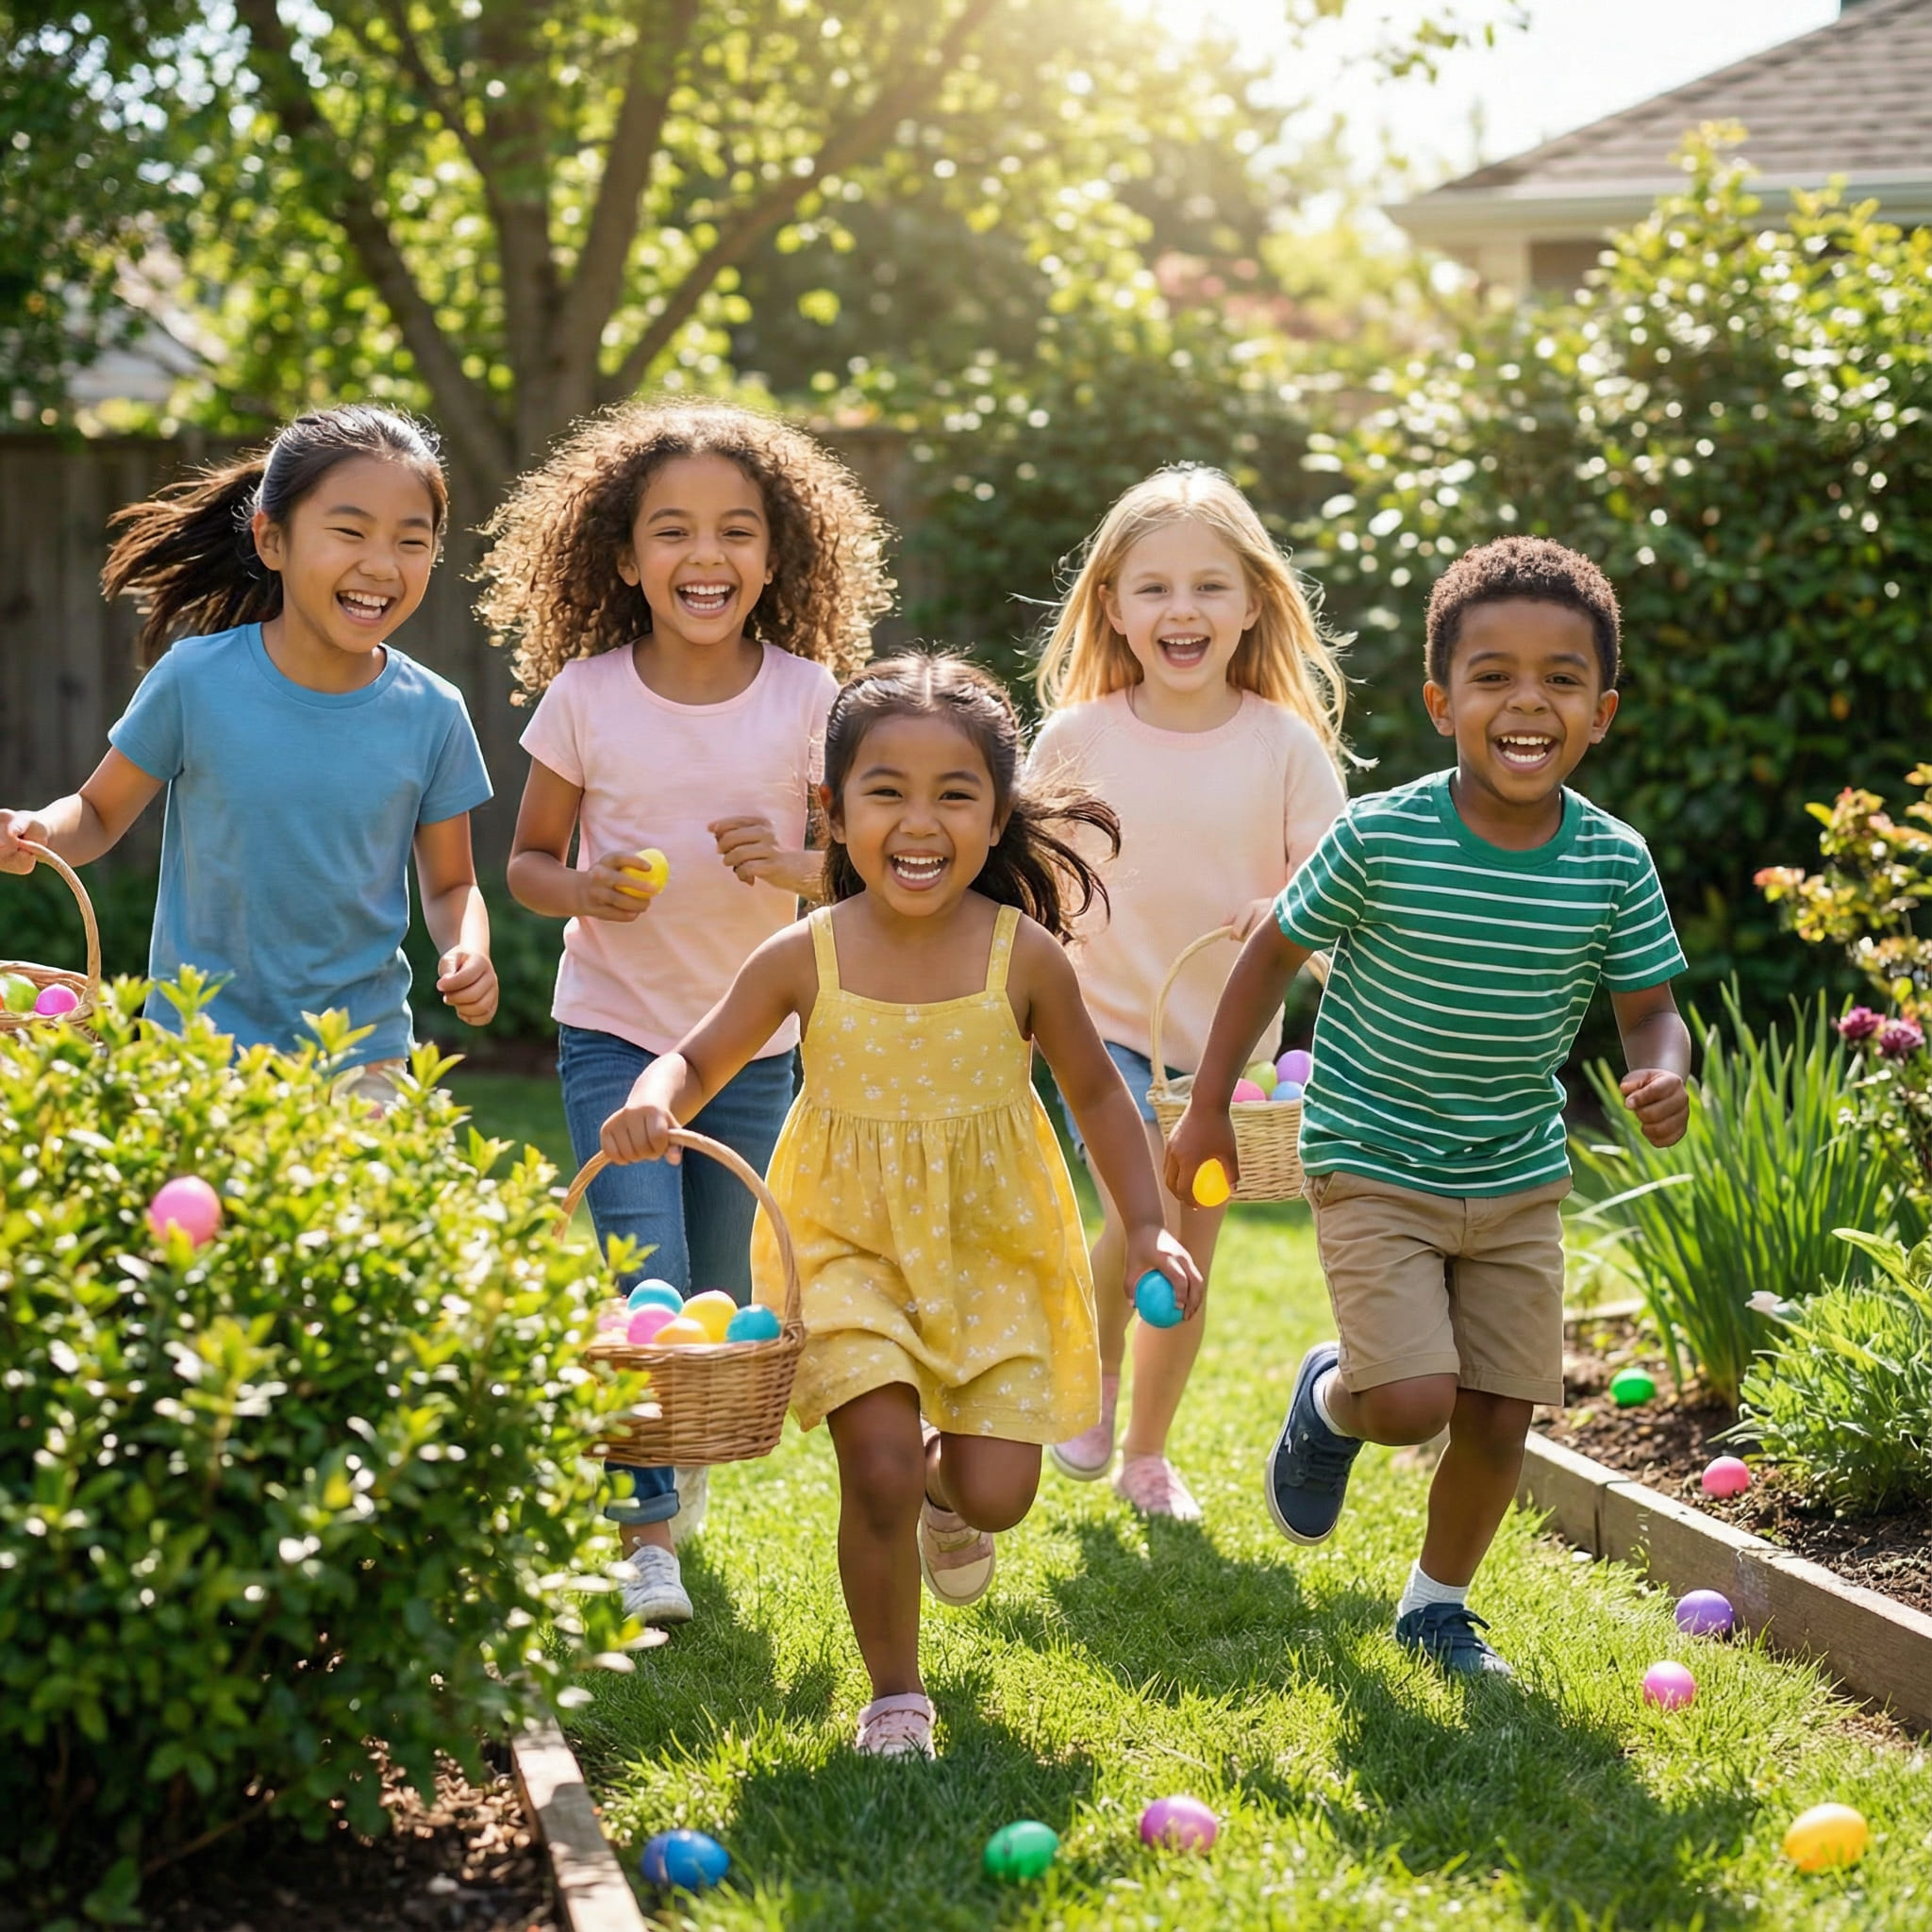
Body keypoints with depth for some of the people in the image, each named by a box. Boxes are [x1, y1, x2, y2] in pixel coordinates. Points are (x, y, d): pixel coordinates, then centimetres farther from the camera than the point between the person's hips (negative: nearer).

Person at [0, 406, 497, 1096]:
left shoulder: (432, 715, -5)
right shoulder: (195, 680, -10)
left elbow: (449, 883, 7)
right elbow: (99, 814, 2)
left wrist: (468, 953, -14)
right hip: (194, 1050, -1)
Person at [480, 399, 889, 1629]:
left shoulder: (807, 698, -8)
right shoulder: (585, 695, -8)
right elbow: (528, 859, 2)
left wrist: (791, 865, -23)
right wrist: (585, 890, -20)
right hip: (615, 1027, -2)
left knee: (722, 1296, 13)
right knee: (646, 1281, -14)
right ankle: (644, 1534, -2)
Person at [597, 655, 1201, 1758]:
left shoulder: (1025, 957, -10)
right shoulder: (807, 960, -11)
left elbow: (1096, 1091, 5)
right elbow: (700, 1060, 2)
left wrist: (1148, 1227, -1)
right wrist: (654, 1104, -21)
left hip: (992, 1244, 1)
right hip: (847, 1240, -1)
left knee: (997, 1492, -5)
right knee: (879, 1471, -14)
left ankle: (945, 1488, 36)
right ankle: (896, 1698, 10)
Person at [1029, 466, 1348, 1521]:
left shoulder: (1286, 745, -7)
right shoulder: (1075, 740, -5)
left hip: (1231, 1040, 2)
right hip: (1106, 1027, -1)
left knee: (1192, 1257, 10)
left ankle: (1147, 1453, 31)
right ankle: (1094, 1370, 10)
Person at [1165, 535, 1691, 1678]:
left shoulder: (1614, 864, -9)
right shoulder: (1381, 840, -16)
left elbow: (1649, 1006, 2)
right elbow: (1274, 954, -2)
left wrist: (1664, 1074, -22)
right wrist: (1209, 1108, 1)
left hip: (1520, 1179, 3)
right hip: (1376, 1167, -3)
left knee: (1501, 1417, 5)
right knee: (1415, 1400, -16)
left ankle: (1438, 1603, 31)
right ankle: (1329, 1400, 21)